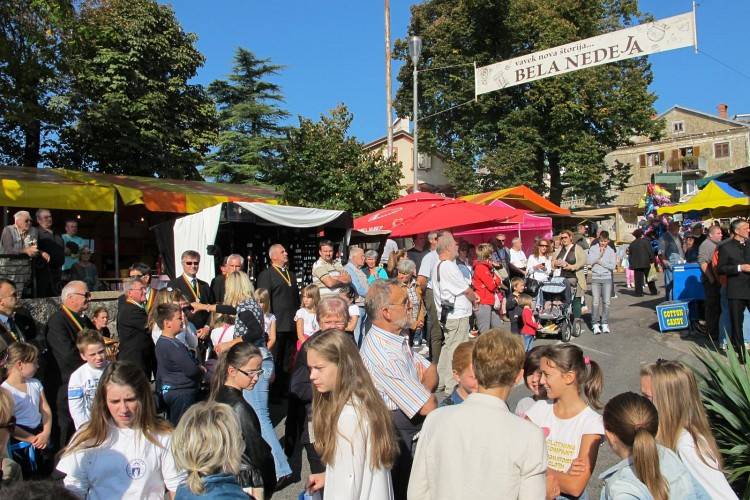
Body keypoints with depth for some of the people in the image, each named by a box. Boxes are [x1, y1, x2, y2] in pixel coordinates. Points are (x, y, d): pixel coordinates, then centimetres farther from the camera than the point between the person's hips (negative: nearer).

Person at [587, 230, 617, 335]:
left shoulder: (611, 251, 5)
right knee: (595, 302, -5)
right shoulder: (593, 248, 3)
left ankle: (605, 324, 9)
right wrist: (600, 254, -11)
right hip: (595, 278, -1)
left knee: (606, 302, 0)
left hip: (607, 278, 1)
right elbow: (588, 261, -9)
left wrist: (600, 261, -7)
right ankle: (595, 324, 0)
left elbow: (612, 266, -4)